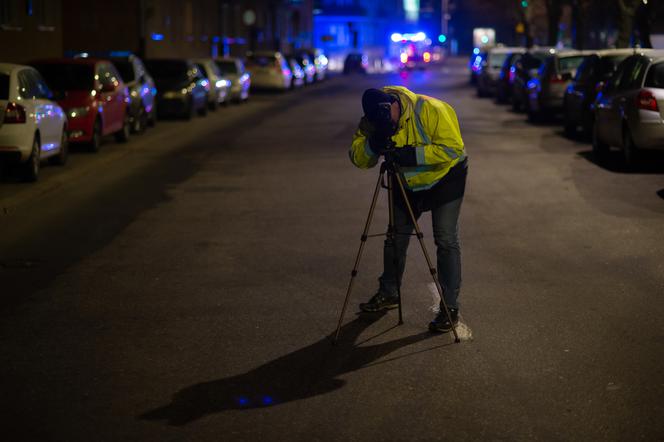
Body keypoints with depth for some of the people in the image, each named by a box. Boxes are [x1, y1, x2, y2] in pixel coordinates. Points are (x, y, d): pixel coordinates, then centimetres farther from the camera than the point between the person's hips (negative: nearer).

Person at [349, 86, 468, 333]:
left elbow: (453, 148, -33)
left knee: (446, 241, -10)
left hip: (444, 180, -5)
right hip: (407, 183, 5)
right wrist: (373, 144, -37)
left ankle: (450, 307, -5)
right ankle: (389, 294, 30)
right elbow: (358, 159, -16)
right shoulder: (371, 120, -14)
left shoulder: (430, 110, -30)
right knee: (396, 238, 13)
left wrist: (413, 155, -39)